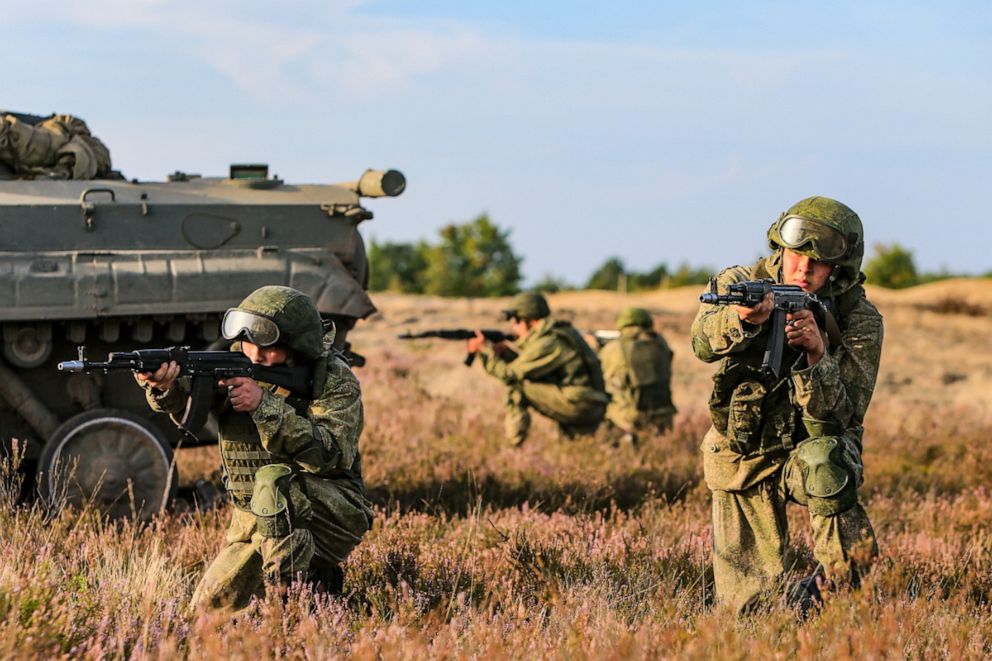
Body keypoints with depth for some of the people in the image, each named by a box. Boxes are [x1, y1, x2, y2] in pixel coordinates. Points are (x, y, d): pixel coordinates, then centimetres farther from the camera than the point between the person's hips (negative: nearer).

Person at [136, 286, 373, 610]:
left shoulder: (334, 379, -12)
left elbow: (333, 454, -26)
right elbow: (188, 399, -20)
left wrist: (265, 406, -31)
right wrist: (165, 387, -45)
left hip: (332, 511, -5)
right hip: (253, 520, 6)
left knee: (274, 478, -33)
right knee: (210, 605, -1)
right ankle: (311, 574, 18)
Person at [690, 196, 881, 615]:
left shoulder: (859, 320, -12)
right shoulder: (741, 283, -9)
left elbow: (844, 413, -20)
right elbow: (704, 343, -29)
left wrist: (817, 353, -36)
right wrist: (742, 319, -50)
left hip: (810, 447, -1)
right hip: (741, 458, 1)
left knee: (824, 461, -37)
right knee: (748, 607, -7)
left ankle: (825, 590, -18)